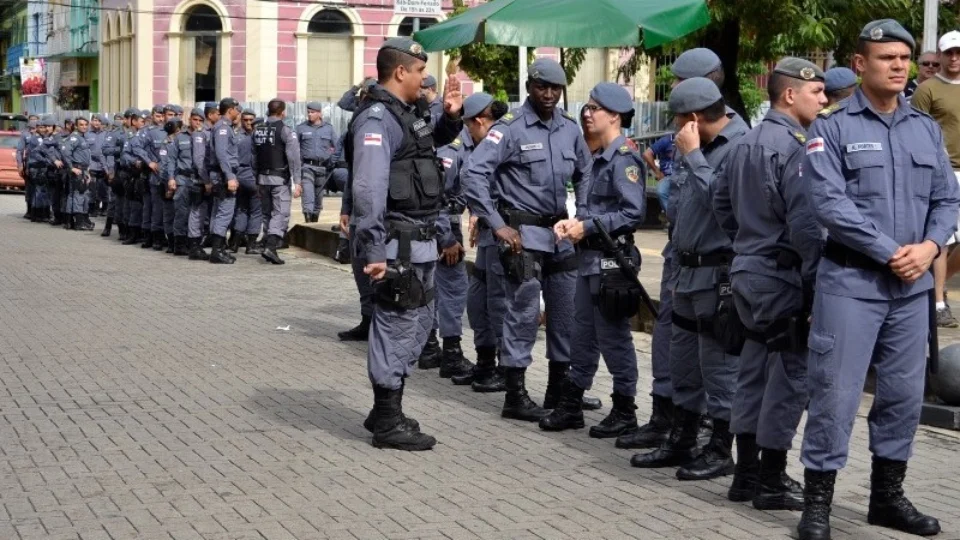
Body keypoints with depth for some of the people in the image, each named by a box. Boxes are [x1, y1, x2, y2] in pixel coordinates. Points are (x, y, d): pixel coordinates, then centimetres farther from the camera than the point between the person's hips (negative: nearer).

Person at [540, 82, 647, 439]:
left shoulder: (624, 158, -14)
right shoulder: (602, 157, 15)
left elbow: (633, 213, -22)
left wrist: (587, 227, -19)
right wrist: (573, 222, 3)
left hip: (612, 260, -9)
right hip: (590, 257, 9)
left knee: (613, 338, 0)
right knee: (582, 335, 14)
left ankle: (624, 413, 11)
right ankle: (571, 406, 22)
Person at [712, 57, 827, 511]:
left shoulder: (746, 142, 12)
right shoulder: (791, 146, -17)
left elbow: (721, 201, 19)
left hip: (748, 269, 9)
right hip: (782, 275, -9)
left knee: (755, 370, 14)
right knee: (788, 373, -2)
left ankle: (746, 472, 20)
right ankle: (772, 481, 4)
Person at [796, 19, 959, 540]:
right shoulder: (832, 128, -5)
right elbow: (829, 204, -14)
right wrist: (890, 252, -16)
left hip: (912, 285, 5)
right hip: (850, 282, -5)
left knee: (904, 394, 11)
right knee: (835, 393, -4)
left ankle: (887, 496, 25)